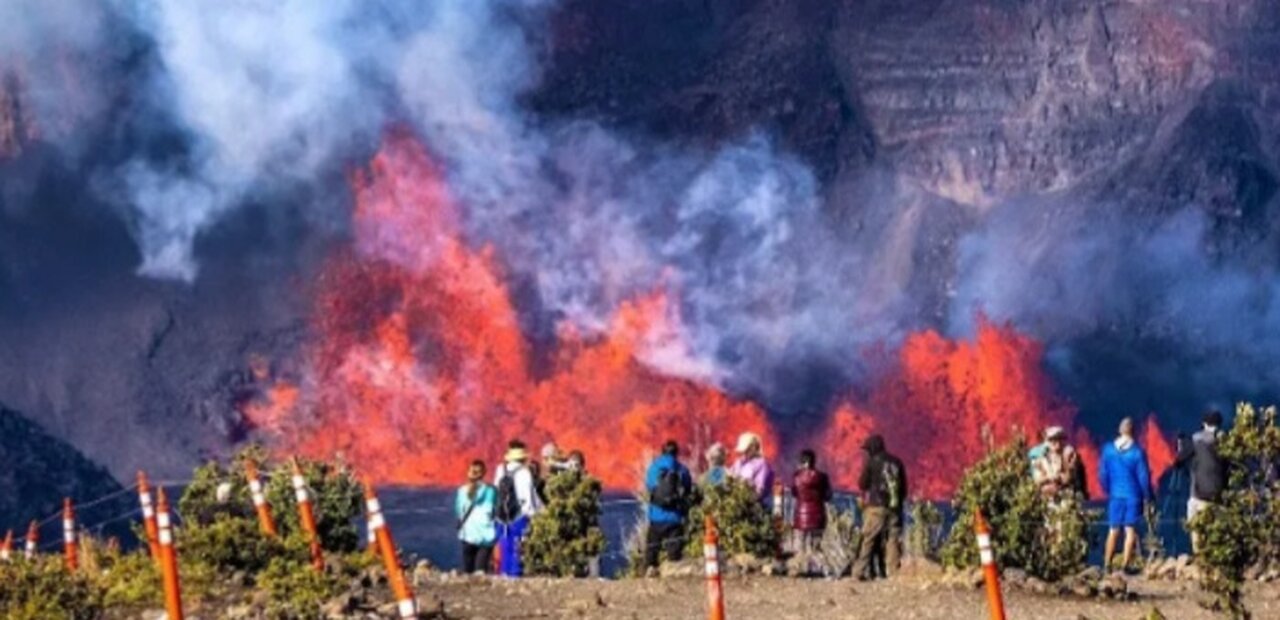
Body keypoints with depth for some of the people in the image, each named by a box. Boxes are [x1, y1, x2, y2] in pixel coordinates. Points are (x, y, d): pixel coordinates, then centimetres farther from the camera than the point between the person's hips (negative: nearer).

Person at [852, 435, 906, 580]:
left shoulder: (871, 462, -2)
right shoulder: (897, 463, 11)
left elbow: (862, 484, 2)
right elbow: (904, 487, 14)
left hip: (876, 507, -3)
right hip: (894, 508, 3)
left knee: (868, 540, -2)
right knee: (893, 540, 2)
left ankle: (860, 571, -7)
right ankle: (893, 572, -6)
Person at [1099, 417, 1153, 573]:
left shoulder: (1108, 450, -2)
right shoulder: (1137, 452, -11)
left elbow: (1102, 474, 3)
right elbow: (1143, 476, -8)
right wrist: (1147, 496, 6)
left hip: (1115, 495, 3)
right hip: (1133, 495, -3)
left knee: (1113, 530, 13)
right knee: (1130, 530, 3)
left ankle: (1107, 564, 10)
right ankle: (1125, 565, -1)